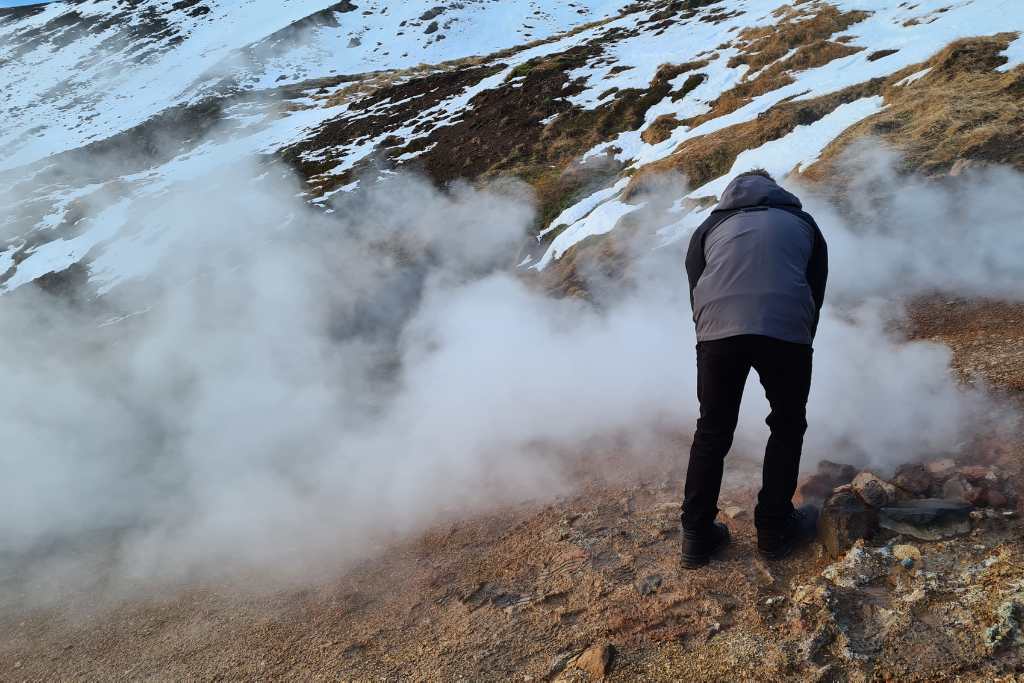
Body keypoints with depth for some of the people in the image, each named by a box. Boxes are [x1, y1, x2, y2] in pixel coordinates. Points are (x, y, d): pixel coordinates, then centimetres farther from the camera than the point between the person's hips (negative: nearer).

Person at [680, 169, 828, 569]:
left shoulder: (711, 226, 28)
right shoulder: (802, 222, 28)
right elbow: (817, 293, 26)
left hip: (718, 330, 1)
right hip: (787, 331, 0)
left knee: (712, 433, 16)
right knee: (787, 428, 21)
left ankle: (696, 537, 22)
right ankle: (775, 531, 28)